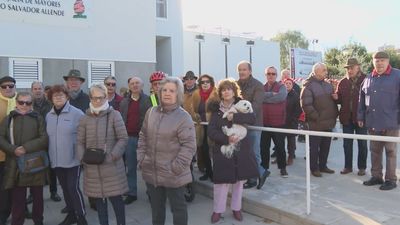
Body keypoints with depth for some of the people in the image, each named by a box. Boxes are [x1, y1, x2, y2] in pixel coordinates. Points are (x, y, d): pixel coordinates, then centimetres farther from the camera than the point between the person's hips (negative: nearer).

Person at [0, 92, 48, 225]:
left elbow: (44, 139, -4)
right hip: (15, 165, 1)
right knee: (17, 198, 4)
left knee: (38, 197, 11)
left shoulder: (38, 119, 6)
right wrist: (13, 150, -13)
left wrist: (26, 148, -15)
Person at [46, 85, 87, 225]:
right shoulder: (49, 116, 7)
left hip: (73, 159, -5)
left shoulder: (76, 113, -10)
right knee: (65, 188, 15)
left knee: (73, 187, -5)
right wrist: (50, 156, 12)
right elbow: (47, 137, 15)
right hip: (56, 160, 6)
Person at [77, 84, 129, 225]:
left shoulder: (114, 115, -4)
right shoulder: (85, 118, 8)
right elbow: (80, 142, 10)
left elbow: (123, 139, -7)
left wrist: (112, 156, -16)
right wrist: (82, 158, -6)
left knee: (116, 198, 3)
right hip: (92, 167, 3)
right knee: (99, 199, 13)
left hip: (112, 166, -3)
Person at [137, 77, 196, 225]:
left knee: (178, 207, 12)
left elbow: (189, 145, -16)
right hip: (151, 171, 5)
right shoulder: (151, 112, 5)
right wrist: (141, 158, 4)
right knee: (156, 207, 22)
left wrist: (176, 167, -19)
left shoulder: (184, 117, -13)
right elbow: (143, 137, 12)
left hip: (173, 174, -5)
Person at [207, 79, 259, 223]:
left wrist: (234, 117, -22)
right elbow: (211, 132, -5)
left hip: (242, 150, 1)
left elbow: (252, 119, -14)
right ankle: (218, 210, 19)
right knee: (222, 181, 0)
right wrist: (226, 138, -19)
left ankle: (236, 208, 29)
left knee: (239, 180, 11)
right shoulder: (216, 109, 3)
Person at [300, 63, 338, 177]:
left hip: (328, 123, 7)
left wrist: (334, 115, 10)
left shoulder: (328, 85, 12)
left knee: (326, 146, 14)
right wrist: (317, 117, -16)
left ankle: (323, 166, 28)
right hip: (316, 124, -7)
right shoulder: (308, 86, -11)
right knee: (314, 147, 4)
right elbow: (306, 104, -18)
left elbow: (333, 100, 20)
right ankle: (314, 168, 15)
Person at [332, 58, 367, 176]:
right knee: (347, 144, 12)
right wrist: (336, 98, -12)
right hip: (347, 117, 4)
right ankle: (348, 166, 24)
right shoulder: (342, 82, 5)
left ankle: (362, 167, 23)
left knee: (362, 144, 10)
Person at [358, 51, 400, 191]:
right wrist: (360, 117, 10)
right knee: (375, 151, 12)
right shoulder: (368, 79, 10)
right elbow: (361, 100, 14)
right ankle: (376, 176, 24)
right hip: (372, 123, 5)